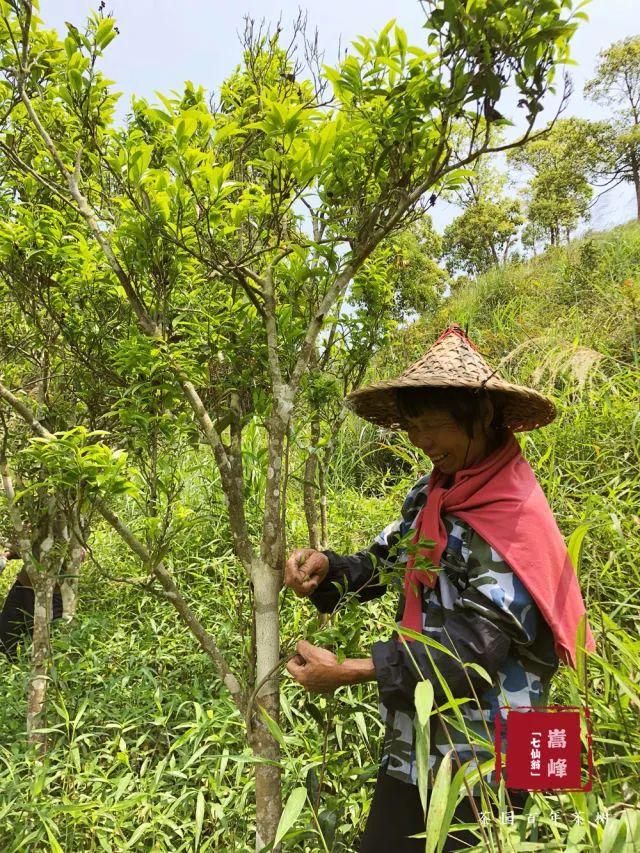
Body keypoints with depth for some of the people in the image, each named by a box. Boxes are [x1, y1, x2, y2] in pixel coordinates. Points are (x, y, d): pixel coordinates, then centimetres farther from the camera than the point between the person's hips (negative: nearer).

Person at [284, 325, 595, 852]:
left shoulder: (516, 519, -22)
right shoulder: (432, 492, 2)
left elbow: (474, 650, -26)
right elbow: (382, 566, 8)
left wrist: (348, 672, -24)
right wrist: (325, 567, -13)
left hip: (479, 767, -7)